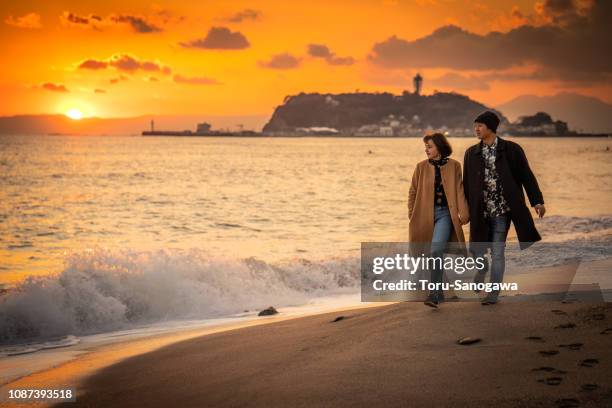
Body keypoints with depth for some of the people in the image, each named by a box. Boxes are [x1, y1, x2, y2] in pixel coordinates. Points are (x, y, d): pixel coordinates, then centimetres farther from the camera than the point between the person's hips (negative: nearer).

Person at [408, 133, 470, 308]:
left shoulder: (453, 166, 1)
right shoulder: (421, 167, 6)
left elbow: (459, 190, -2)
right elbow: (413, 192, 12)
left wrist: (463, 212, -12)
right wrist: (412, 215, 7)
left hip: (445, 213, -3)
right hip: (426, 214, 3)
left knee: (436, 250, -20)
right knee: (437, 254, 11)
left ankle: (434, 293, -21)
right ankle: (439, 291, 28)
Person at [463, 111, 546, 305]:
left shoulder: (511, 150, -3)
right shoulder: (471, 153, 6)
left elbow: (527, 176, -1)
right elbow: (467, 183, 9)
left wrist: (537, 201, -6)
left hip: (502, 210, -3)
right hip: (480, 211, 3)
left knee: (497, 252, -2)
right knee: (475, 248, 3)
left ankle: (493, 294, 8)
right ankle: (482, 267, 39)